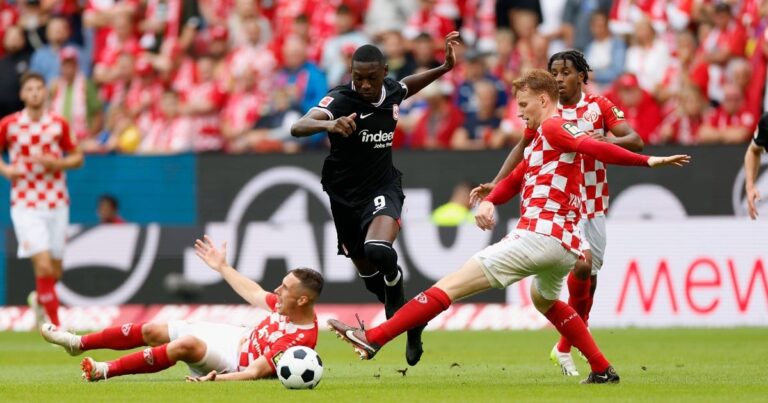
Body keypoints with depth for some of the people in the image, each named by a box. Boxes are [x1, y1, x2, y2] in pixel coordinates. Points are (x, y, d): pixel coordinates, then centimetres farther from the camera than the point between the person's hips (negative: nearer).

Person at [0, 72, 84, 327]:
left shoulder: (59, 124, 2)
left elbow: (77, 157, 8)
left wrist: (56, 163, -12)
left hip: (56, 203, 3)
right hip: (25, 206, -3)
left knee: (55, 271, 9)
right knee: (43, 266, -16)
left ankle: (40, 299, 43)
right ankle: (55, 325, -10)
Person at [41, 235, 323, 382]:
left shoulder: (300, 339, -30)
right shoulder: (287, 305, -6)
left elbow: (255, 371, -34)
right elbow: (254, 295, 14)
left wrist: (216, 379, -45)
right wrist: (222, 267, 23)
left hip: (234, 362, -9)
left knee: (187, 344, -34)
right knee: (152, 331, 8)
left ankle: (106, 371, -24)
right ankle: (78, 344, 21)